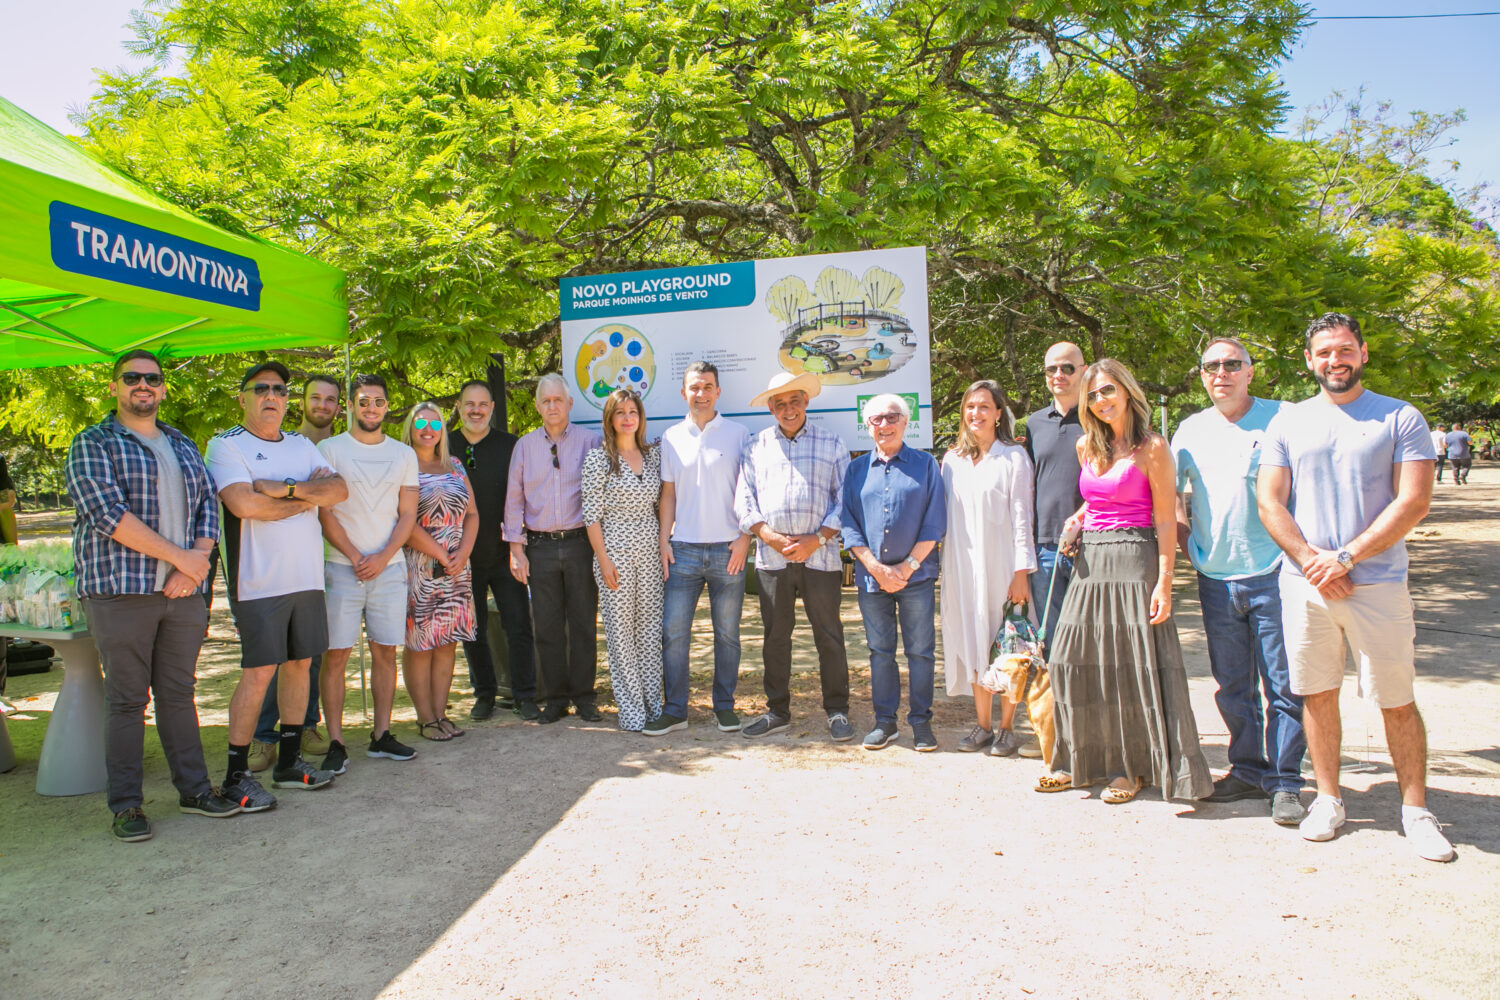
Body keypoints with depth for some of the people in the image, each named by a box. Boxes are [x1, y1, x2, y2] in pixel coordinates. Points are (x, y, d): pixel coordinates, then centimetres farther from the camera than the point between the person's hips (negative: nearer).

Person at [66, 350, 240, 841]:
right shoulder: (92, 444, 1)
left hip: (182, 593, 4)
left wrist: (198, 562, -6)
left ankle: (194, 788, 18)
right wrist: (181, 556, -15)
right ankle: (126, 805, 11)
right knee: (127, 699, 1)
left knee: (179, 693, 10)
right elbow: (107, 513, -13)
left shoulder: (183, 446, 18)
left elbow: (208, 505, 12)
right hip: (121, 592, -4)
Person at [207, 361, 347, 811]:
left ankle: (289, 761, 22)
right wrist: (307, 497, -6)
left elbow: (339, 489, 3)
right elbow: (242, 503, -18)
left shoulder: (302, 445, 16)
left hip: (307, 576, 6)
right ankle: (237, 775, 5)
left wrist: (286, 488, -13)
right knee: (259, 672, -6)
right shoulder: (226, 445, -2)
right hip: (259, 581, -6)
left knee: (299, 663, 10)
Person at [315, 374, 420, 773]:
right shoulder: (330, 449, 3)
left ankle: (381, 736, 15)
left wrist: (382, 557, -7)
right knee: (336, 655, -3)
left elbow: (407, 514, 7)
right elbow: (325, 512, -3)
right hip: (342, 568, -3)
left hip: (389, 568, 3)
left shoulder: (403, 454, 11)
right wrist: (355, 557, -10)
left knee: (386, 652, 5)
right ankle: (336, 743, 3)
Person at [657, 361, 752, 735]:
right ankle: (674, 709, 11)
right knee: (673, 631, 1)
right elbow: (668, 494, 11)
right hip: (683, 549, 2)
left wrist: (744, 538, -8)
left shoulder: (737, 434, 2)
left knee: (727, 633, 6)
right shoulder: (671, 437, 10)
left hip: (727, 550, -2)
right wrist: (664, 541, 3)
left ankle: (724, 706, 18)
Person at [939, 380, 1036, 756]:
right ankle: (983, 724, 18)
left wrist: (1022, 572, -11)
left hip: (1000, 565, -4)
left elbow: (1022, 516, -6)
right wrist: (946, 566, 8)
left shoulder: (1013, 456, -2)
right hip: (963, 566, 4)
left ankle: (1006, 728, 12)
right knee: (973, 645, 8)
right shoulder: (952, 460, 11)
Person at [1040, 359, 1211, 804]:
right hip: (1089, 561, 6)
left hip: (1133, 560, -6)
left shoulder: (1151, 447, -6)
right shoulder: (1086, 446, 12)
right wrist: (1077, 518, 8)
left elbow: (1166, 520, -9)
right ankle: (1082, 759, 20)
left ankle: (1130, 766, 14)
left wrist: (1164, 583, -15)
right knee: (1075, 662, 6)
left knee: (1132, 664, -1)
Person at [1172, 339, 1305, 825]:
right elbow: (1168, 497, 18)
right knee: (1232, 687, 12)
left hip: (1272, 575, -4)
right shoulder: (1190, 430, 10)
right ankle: (1248, 771, 25)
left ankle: (1285, 784, 11)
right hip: (1216, 580, 4)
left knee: (1283, 686, 0)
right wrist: (1189, 547, 8)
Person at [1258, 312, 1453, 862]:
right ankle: (1328, 799, 21)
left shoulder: (1401, 419, 2)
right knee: (1317, 694, 8)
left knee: (1397, 702, 3)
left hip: (1378, 584, -2)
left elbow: (1413, 502, -6)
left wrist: (1344, 558, -13)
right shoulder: (1287, 423, 9)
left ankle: (1415, 808, 17)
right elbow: (1269, 504, 4)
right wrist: (1311, 561, -9)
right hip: (1304, 584, 2)